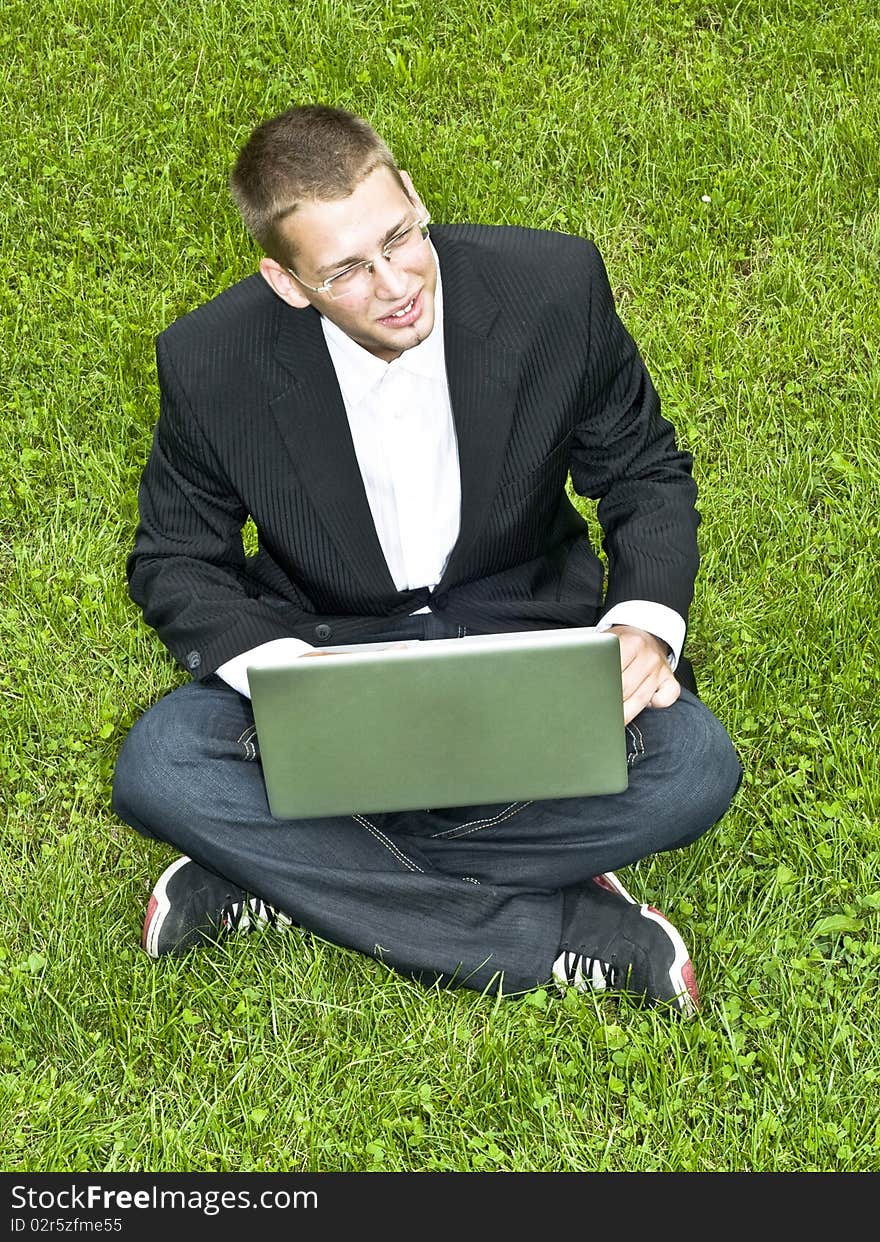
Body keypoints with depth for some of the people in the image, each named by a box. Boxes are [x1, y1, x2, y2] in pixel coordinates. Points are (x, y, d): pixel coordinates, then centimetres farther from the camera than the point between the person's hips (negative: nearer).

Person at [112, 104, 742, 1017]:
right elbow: (174, 560, -3)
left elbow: (646, 476, -2)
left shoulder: (556, 286, -17)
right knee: (155, 770, -28)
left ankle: (284, 873, -21)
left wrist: (646, 623, -23)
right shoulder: (212, 361, -17)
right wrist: (280, 665, -24)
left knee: (694, 766, -28)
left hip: (524, 632, 0)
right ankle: (563, 933, -26)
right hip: (325, 645, 0)